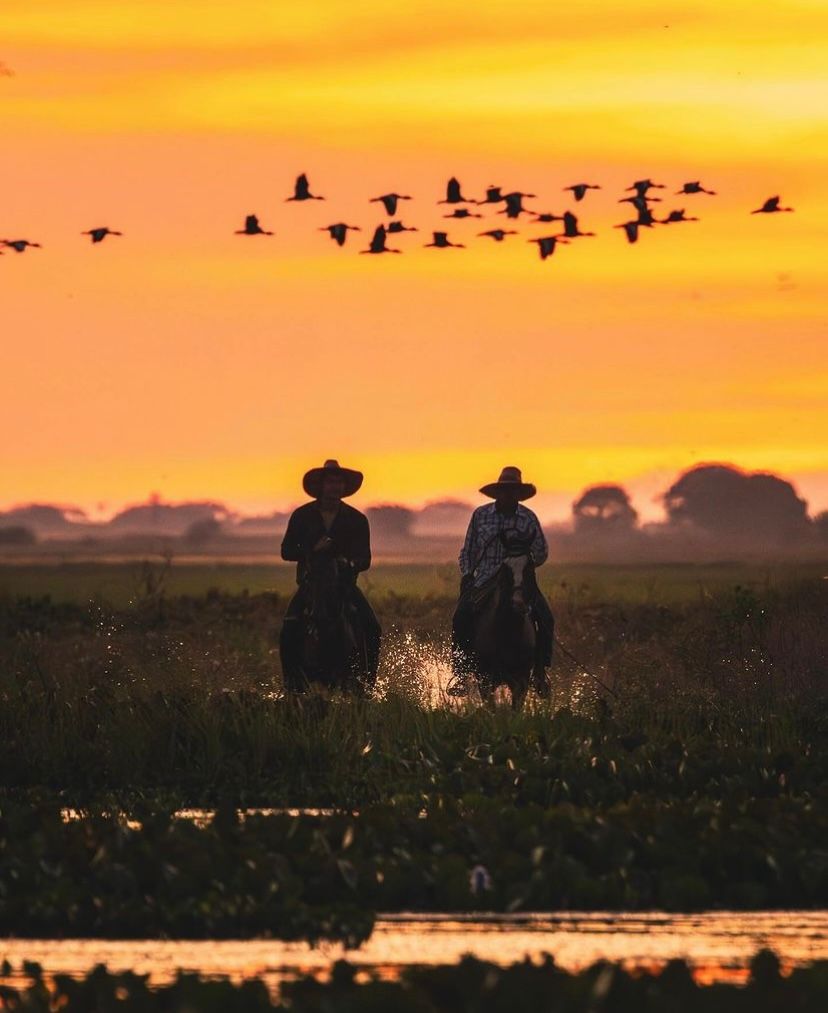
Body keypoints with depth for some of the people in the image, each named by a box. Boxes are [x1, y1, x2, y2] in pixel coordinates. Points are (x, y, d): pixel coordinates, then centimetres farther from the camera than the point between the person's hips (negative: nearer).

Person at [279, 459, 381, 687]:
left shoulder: (356, 519, 2)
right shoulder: (302, 516, 2)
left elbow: (365, 559, 0)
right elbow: (286, 551, 0)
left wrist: (349, 563, -24)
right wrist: (313, 550, -18)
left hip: (345, 581, 0)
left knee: (372, 631, -19)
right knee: (289, 631, -22)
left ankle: (367, 683, -10)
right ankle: (293, 685, -13)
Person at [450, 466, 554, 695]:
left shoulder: (528, 518, 3)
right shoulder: (480, 515, 4)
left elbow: (541, 553, 7)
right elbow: (467, 551, 12)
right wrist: (466, 575, -3)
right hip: (483, 580, 0)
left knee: (544, 617, -22)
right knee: (462, 615, -26)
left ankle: (540, 670, -10)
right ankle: (460, 674, -20)